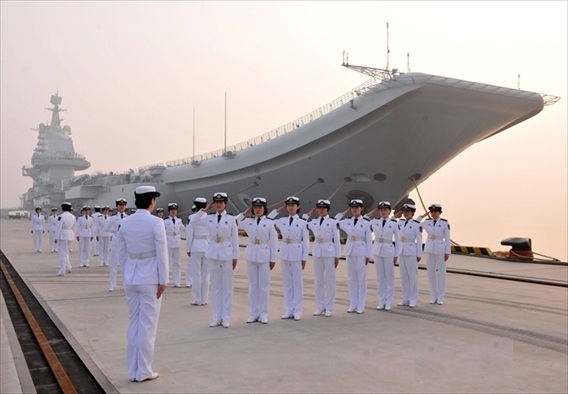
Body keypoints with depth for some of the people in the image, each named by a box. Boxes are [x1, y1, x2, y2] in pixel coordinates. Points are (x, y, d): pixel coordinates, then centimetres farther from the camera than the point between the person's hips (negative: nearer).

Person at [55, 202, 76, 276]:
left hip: (62, 235, -6)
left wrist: (56, 238, -8)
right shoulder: (73, 217, 6)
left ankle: (62, 271, -1)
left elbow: (58, 228, -13)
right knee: (66, 252, 21)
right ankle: (68, 267, 18)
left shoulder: (61, 216, -12)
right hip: (70, 236, 6)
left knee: (62, 253, -1)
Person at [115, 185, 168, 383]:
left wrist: (126, 277, 17)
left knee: (133, 323, 14)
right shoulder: (156, 222, -14)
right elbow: (162, 253, -14)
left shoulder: (125, 222, 3)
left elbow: (121, 253, 8)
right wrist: (163, 280, -7)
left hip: (131, 278, 6)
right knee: (148, 325, 4)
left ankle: (133, 370, 21)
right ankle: (143, 371, 11)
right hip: (150, 279, -5)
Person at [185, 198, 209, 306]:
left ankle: (198, 300, 7)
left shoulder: (192, 217, -9)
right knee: (206, 274, 9)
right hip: (208, 247, 3)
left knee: (196, 274, 3)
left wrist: (188, 249, 0)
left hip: (195, 247, -3)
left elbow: (189, 235, -9)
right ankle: (204, 300, 14)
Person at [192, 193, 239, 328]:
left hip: (227, 254, -3)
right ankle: (216, 317, 15)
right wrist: (205, 209, 1)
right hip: (213, 254, 3)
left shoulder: (231, 219, -2)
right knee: (215, 286, 7)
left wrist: (235, 257, -4)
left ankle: (226, 318, 11)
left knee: (227, 286, 3)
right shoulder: (209, 218, 4)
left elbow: (235, 239, -1)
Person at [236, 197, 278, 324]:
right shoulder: (248, 222, 6)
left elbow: (274, 242, -2)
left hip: (264, 256, -3)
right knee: (252, 285, 7)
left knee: (264, 285, 2)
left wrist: (273, 259, -4)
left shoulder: (269, 223, -2)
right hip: (251, 256, 3)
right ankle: (253, 314, 15)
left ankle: (263, 314, 11)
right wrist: (244, 214, 4)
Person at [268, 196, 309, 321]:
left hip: (297, 253, -3)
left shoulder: (302, 223, -3)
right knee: (287, 283, 8)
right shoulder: (282, 221, 5)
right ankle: (288, 310, 15)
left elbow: (305, 242, -3)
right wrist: (279, 210, 5)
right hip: (285, 253, 3)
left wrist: (304, 258, -6)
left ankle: (297, 310, 10)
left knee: (297, 282, 3)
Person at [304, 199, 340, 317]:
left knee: (329, 280, 2)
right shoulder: (314, 222, 8)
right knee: (318, 281, 7)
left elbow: (337, 240, -2)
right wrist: (310, 213, 9)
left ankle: (328, 308, 10)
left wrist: (337, 256, -5)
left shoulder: (333, 222, -2)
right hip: (317, 253, 4)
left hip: (329, 253, -4)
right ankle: (320, 307, 16)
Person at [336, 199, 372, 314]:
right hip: (350, 252, 4)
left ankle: (361, 306, 7)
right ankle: (353, 305, 14)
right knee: (351, 279, 7)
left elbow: (368, 241, -2)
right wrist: (344, 212, 6)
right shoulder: (347, 222, 7)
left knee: (361, 279, 1)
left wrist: (368, 256, -6)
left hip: (361, 253, -4)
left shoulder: (366, 223, -2)